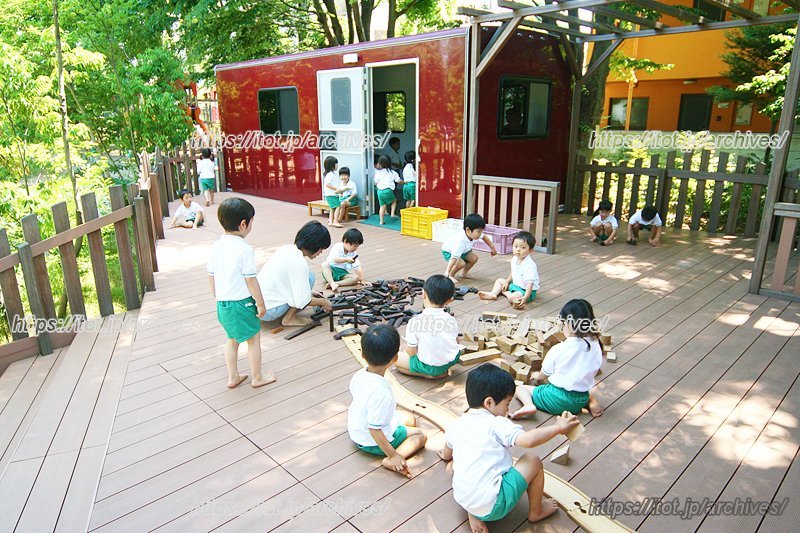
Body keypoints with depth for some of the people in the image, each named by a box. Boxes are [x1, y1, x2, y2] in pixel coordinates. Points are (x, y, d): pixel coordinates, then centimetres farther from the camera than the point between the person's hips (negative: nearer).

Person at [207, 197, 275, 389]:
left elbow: (211, 277, 8)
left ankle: (233, 377, 31)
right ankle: (257, 378, 22)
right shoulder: (244, 249, -20)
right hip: (241, 303, -7)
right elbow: (250, 280, -17)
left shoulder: (216, 247, 1)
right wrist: (260, 303, -7)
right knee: (254, 339, 11)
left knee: (232, 339, 22)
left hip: (222, 304, 7)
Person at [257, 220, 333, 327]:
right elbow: (302, 301, -16)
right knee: (310, 277, -7)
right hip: (268, 312, -9)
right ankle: (289, 319, -1)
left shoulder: (286, 248, 5)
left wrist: (308, 293, 20)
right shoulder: (300, 263, -20)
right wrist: (323, 302, 1)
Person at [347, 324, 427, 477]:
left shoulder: (359, 375, -14)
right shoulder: (381, 393, -39)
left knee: (410, 419, 22)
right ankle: (390, 461, -13)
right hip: (372, 442, -8)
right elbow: (375, 430, -32)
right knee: (420, 436, 6)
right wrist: (393, 455, -22)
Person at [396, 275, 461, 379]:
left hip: (429, 366, -4)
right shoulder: (451, 320, -8)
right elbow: (456, 342, 6)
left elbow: (411, 352, -12)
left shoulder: (414, 322, -19)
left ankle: (428, 374, 1)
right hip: (452, 361, 4)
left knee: (396, 358, 14)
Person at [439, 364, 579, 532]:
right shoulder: (496, 424, -12)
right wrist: (558, 427, -14)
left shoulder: (456, 425, 8)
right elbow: (528, 440, -27)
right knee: (533, 461, 3)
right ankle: (536, 512, 25)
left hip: (462, 500, 7)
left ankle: (474, 514, 17)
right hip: (492, 506, -7)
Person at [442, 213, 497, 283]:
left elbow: (484, 237, 2)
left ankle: (464, 273, 14)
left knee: (474, 258, -8)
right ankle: (450, 276, -3)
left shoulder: (474, 233, -22)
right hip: (448, 252, -7)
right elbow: (454, 257, -47)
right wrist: (447, 271, -51)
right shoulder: (461, 241, -44)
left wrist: (492, 247, 8)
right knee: (461, 263, -28)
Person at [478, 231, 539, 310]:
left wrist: (526, 297, -43)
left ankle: (506, 292, 0)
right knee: (499, 280, 14)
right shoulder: (514, 259, -1)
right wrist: (507, 282, 11)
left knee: (513, 298, -33)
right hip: (515, 285, 9)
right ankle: (493, 294, -9)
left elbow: (530, 283, -33)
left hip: (525, 290, -9)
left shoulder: (530, 265, -29)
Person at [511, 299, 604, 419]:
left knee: (520, 388, 6)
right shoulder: (596, 347, -8)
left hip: (557, 400, -5)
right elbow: (594, 372, 8)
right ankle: (592, 402, 12)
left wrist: (537, 375, 21)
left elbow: (544, 374, -2)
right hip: (580, 402, 5)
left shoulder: (558, 349, -18)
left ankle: (529, 404, -22)